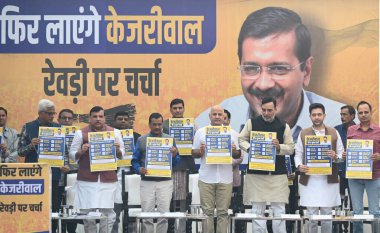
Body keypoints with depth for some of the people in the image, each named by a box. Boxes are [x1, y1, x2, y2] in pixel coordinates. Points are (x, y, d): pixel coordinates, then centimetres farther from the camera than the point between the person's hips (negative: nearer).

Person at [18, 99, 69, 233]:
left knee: (53, 208, 3)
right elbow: (20, 151, 1)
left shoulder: (58, 127, 7)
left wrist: (64, 165, -3)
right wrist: (31, 145, -18)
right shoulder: (28, 127, 1)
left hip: (53, 175, 2)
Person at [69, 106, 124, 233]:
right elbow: (72, 154, 6)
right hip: (87, 179, -1)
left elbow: (121, 155, 13)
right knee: (87, 212, -2)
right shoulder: (81, 133, 5)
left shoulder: (114, 132, 10)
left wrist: (117, 150, -8)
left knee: (107, 212, -2)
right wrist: (81, 151, -14)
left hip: (108, 179, 1)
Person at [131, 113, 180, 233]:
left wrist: (174, 155, -13)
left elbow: (176, 163, 8)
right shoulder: (141, 140, 7)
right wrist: (139, 169, -13)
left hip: (165, 182, 0)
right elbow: (135, 160, 7)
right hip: (147, 182, 0)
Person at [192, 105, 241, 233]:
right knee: (207, 211, 0)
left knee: (223, 212, 1)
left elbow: (238, 155, 10)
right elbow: (194, 153, 9)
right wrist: (200, 151, -12)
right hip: (206, 178, 0)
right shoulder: (201, 132, 8)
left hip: (225, 179, 1)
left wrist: (234, 151, -11)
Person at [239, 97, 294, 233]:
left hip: (278, 173, 0)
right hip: (256, 173, 0)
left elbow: (291, 148, 5)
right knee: (257, 208, 4)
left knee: (279, 209, 1)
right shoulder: (252, 123, 5)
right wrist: (249, 148, -11)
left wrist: (279, 147, -15)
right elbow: (241, 140, 9)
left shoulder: (283, 126, 6)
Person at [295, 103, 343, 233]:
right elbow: (298, 154, 8)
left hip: (329, 180, 0)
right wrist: (299, 166, -11)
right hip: (309, 180, 0)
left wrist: (335, 157, -14)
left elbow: (342, 154, 8)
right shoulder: (303, 134, 9)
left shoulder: (334, 133, 8)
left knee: (327, 215, 3)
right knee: (311, 215, 2)